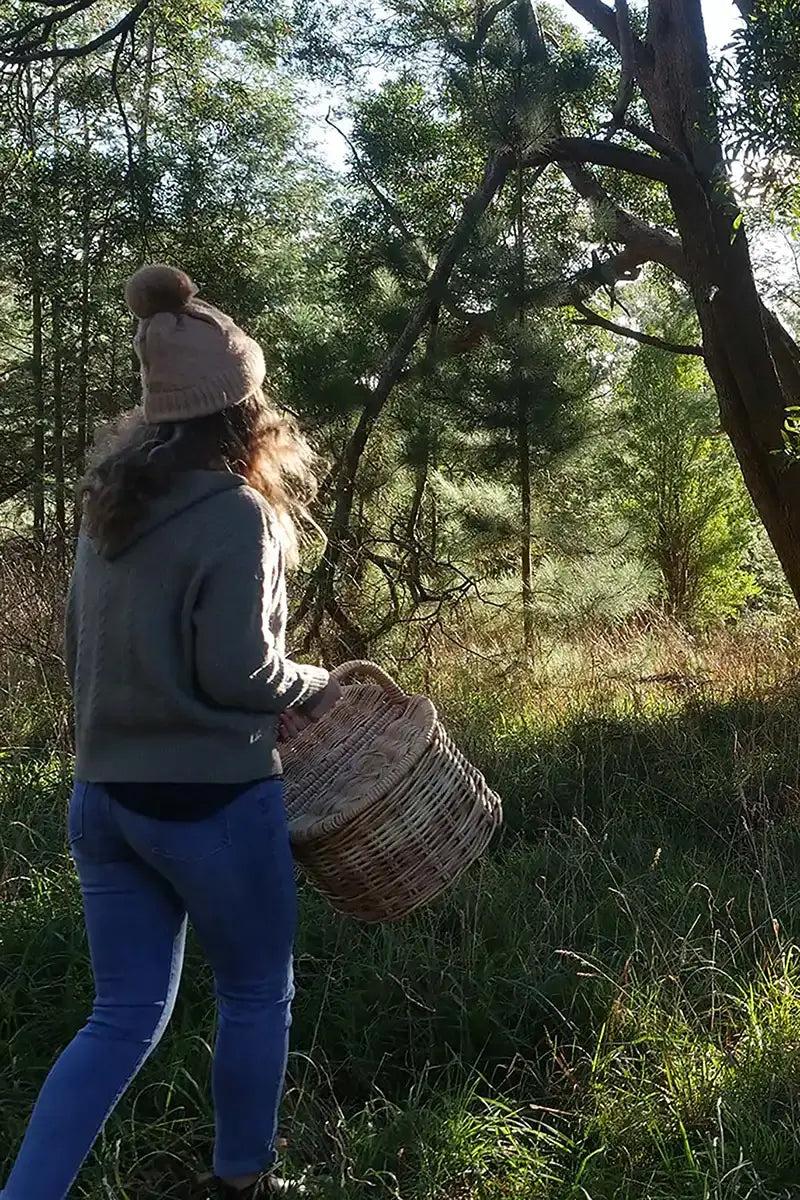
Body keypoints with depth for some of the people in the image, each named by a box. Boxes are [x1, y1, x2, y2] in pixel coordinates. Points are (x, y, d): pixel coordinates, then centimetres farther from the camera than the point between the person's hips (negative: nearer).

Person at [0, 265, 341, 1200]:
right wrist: (312, 691, 0)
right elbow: (236, 669, -18)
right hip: (210, 798, -6)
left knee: (125, 1016, 14)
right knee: (257, 995, 16)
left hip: (106, 794, 7)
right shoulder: (233, 511, -16)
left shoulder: (108, 508, 8)